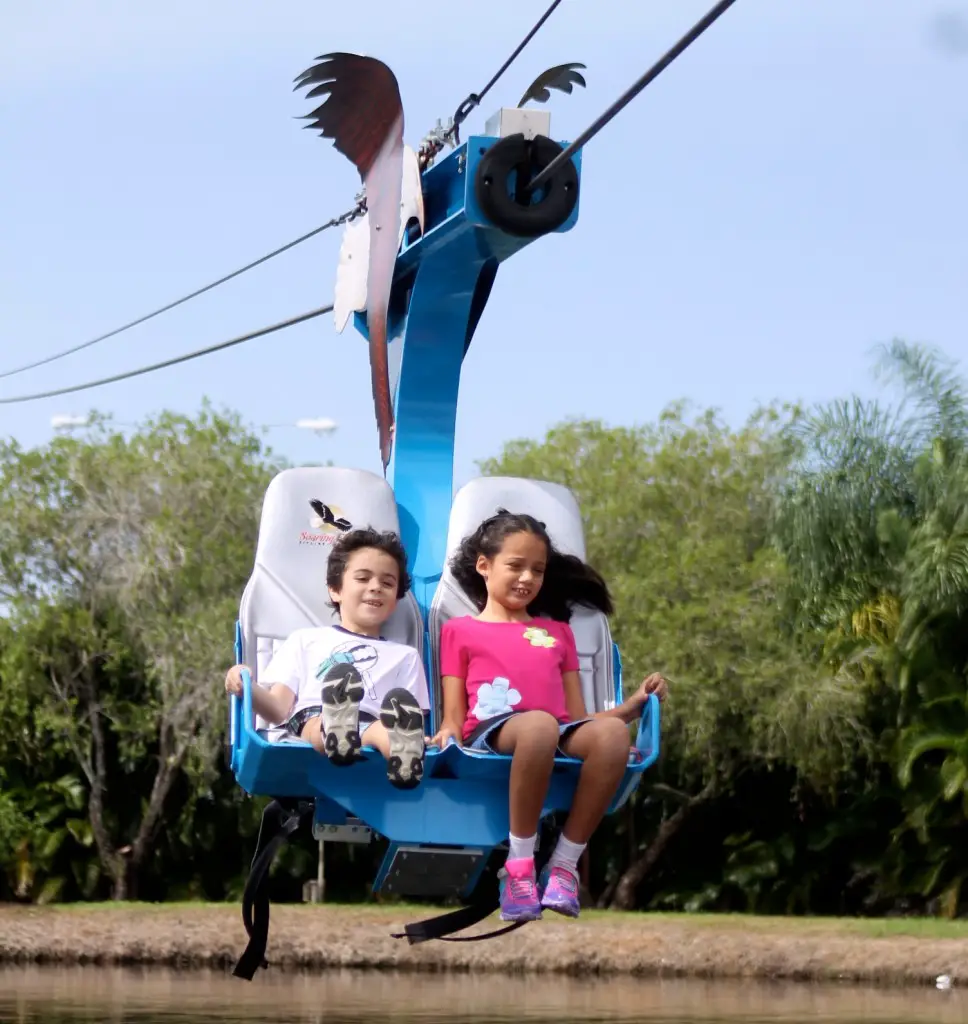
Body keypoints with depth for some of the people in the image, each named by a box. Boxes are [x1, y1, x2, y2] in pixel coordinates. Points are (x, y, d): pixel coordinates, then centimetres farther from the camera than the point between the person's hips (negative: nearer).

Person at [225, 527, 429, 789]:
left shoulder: (405, 656, 34)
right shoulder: (305, 640, 32)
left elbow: (411, 718, 16)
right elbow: (278, 709, 19)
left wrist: (412, 735, -10)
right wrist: (248, 690, -5)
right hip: (313, 722, 0)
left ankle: (402, 749, -74)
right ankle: (336, 733, -74)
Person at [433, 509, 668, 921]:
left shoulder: (558, 631, 32)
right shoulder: (460, 630, 23)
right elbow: (454, 716, 13)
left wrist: (634, 704, 7)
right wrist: (447, 733, -11)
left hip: (558, 733, 4)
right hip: (492, 731, -4)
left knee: (610, 732, -34)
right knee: (538, 723, -42)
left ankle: (563, 866, -27)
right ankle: (519, 867, -31)